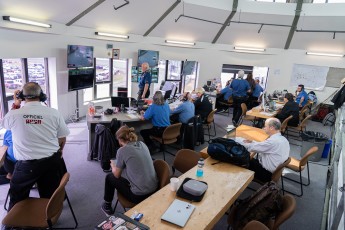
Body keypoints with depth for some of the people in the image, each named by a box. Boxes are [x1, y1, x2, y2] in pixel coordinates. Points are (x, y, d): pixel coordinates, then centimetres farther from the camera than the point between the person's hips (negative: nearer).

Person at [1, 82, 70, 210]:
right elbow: (62, 139, 0)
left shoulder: (14, 114, -13)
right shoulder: (54, 113, -10)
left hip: (26, 164, -1)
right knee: (50, 196, 18)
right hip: (52, 161, 2)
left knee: (18, 199, 20)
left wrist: (15, 105, 15)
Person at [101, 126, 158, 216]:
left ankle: (107, 206, 36)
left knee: (109, 177, 17)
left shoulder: (122, 150, -13)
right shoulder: (142, 144, 3)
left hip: (139, 195, -6)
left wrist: (113, 165, 21)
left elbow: (117, 175, 1)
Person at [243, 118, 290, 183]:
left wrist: (241, 144, -3)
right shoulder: (283, 139, 0)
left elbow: (253, 147, -19)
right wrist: (252, 142, 10)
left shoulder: (273, 141, -29)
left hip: (267, 174, -8)